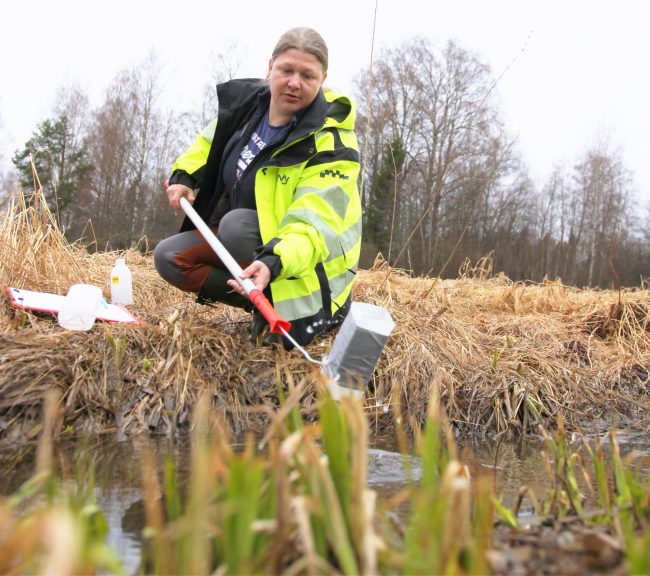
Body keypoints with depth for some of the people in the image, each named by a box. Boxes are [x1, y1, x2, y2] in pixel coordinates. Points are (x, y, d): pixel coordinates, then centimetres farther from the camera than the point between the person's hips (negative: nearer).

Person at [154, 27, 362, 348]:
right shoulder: (245, 101, -6)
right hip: (240, 238, 7)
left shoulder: (330, 141, -25)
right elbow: (210, 144, 16)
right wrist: (183, 176, -1)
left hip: (304, 258, -6)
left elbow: (312, 225, -34)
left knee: (236, 223, -35)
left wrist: (273, 262, -52)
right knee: (168, 258, -9)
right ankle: (261, 302, -7)